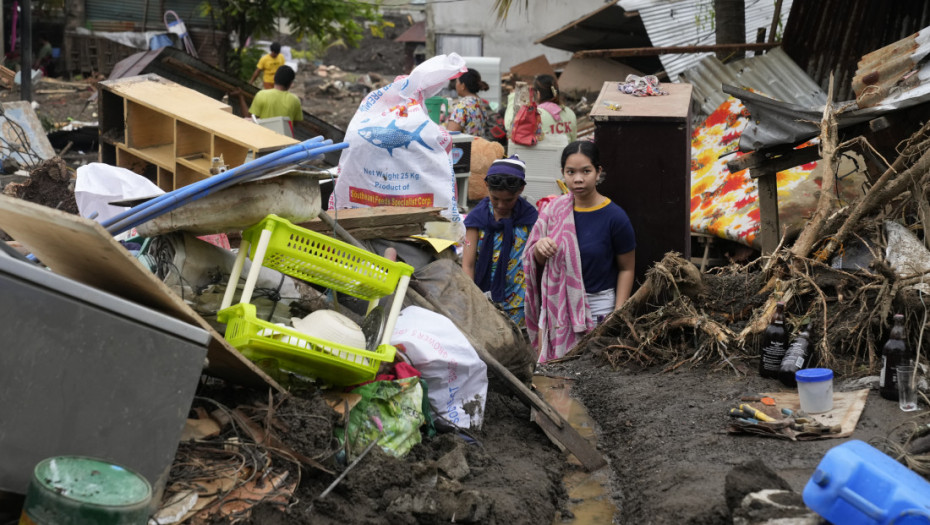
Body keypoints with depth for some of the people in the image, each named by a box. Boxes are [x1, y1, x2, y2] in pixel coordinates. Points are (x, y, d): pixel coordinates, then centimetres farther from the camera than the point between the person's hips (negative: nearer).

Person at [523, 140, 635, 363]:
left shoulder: (614, 217, -10)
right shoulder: (553, 210, 3)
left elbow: (626, 269, -5)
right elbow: (538, 262, 11)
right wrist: (539, 249, -12)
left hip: (598, 307, -4)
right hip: (556, 304, 4)